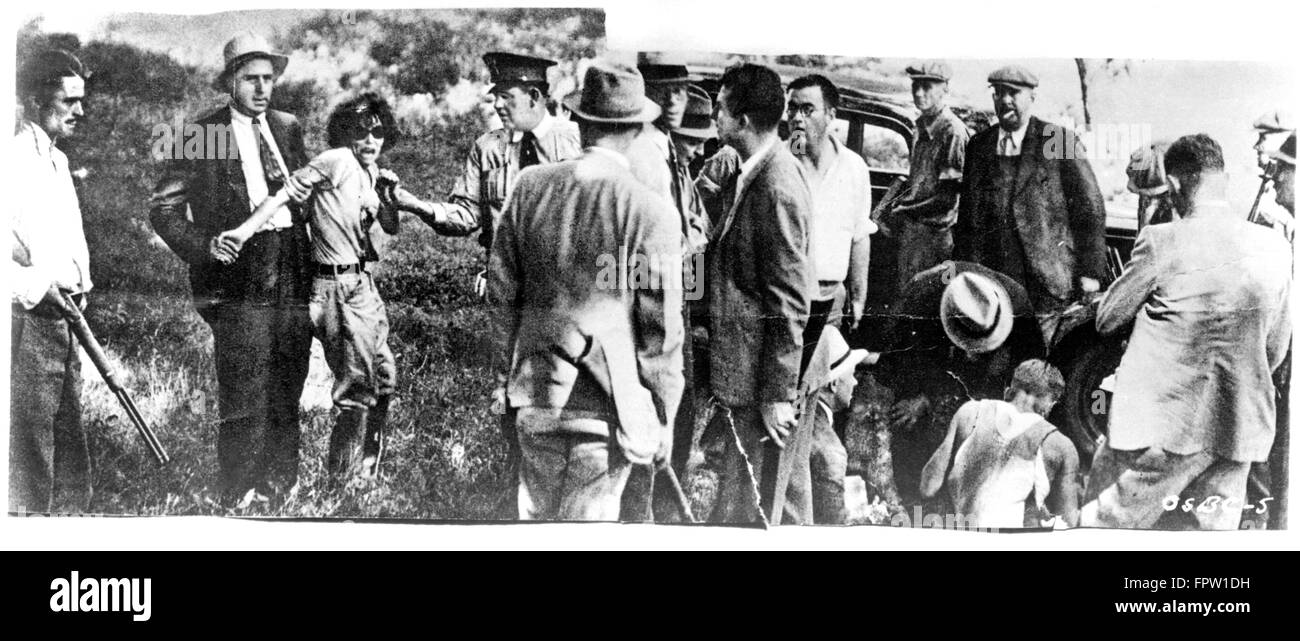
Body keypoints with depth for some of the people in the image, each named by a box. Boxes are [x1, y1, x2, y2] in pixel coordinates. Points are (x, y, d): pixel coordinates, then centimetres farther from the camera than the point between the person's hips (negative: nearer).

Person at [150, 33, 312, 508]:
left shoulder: (288, 128, 14)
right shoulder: (204, 134, -2)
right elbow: (163, 206, -2)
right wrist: (202, 247, -15)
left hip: (292, 274, 5)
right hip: (240, 278, -5)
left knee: (287, 395, 12)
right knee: (245, 402, -4)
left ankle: (283, 487, 25)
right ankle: (240, 499, 9)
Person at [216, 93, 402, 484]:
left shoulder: (369, 172, 12)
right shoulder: (338, 161, -12)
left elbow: (391, 228, 16)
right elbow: (284, 192, -21)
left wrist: (389, 192, -1)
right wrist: (246, 230, -33)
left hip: (363, 283, 9)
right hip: (339, 287, -9)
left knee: (384, 378, 17)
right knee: (358, 389, -4)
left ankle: (365, 473, 31)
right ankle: (340, 480, 9)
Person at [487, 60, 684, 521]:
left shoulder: (530, 186, -1)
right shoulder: (651, 212, -14)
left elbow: (501, 289, 6)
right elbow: (661, 330, -10)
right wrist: (664, 416, 1)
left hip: (534, 396, 4)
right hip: (609, 403, -4)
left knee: (536, 514, 19)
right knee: (588, 518, 8)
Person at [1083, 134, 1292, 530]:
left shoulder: (1162, 241, -14)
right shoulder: (1276, 249, 2)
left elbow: (1106, 320, -3)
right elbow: (1275, 350, 11)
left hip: (1162, 425, -5)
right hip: (1239, 429, 5)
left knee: (1103, 524, 9)